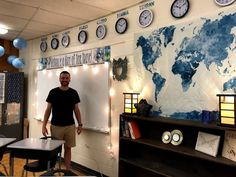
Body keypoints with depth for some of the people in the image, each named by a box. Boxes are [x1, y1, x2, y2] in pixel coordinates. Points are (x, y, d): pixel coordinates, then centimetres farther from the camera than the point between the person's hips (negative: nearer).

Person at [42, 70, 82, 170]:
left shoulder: (73, 93, 4)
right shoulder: (53, 92, -1)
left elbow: (76, 109, 8)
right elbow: (48, 109, 1)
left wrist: (80, 124, 3)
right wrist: (44, 125, -5)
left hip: (70, 126, 2)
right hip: (56, 126, -1)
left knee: (68, 148, 8)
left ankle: (68, 170, 19)